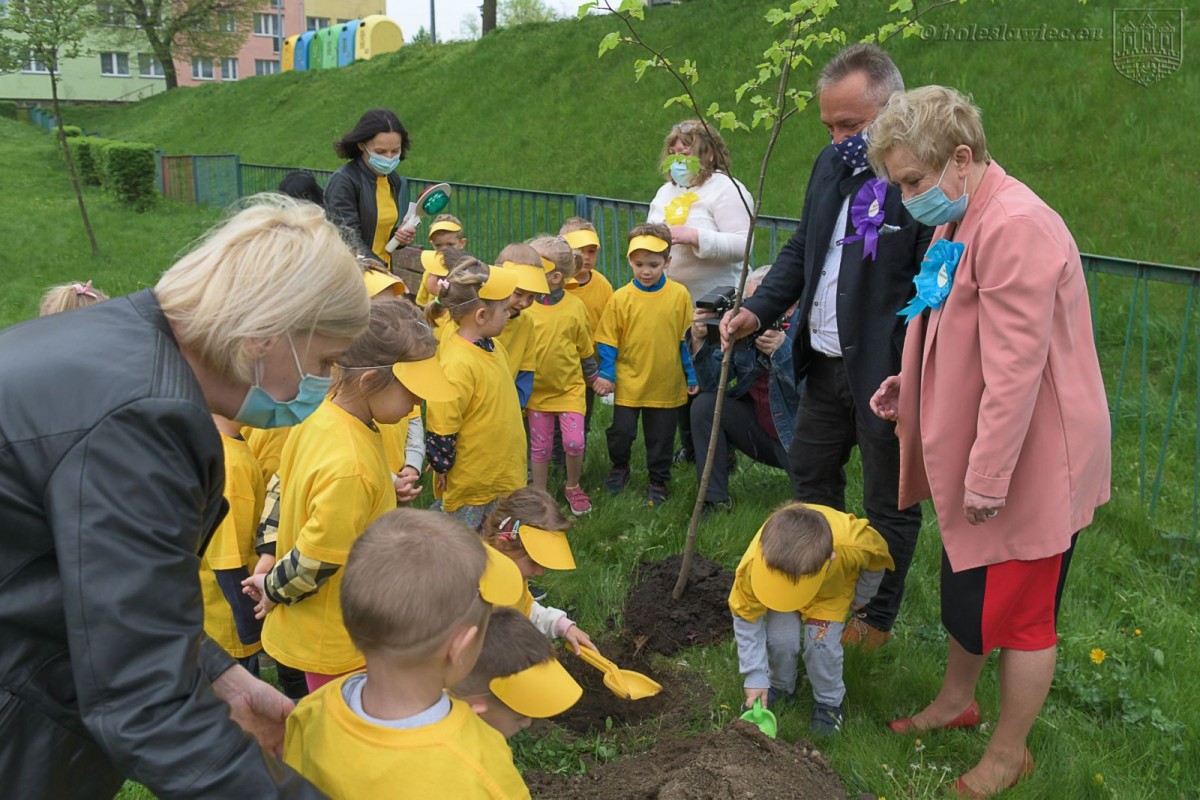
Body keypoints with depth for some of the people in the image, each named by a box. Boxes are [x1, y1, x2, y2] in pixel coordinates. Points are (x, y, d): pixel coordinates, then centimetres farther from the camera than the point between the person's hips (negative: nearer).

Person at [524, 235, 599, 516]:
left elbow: (585, 348, 4)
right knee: (540, 447, 9)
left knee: (574, 442, -8)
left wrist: (593, 377, 12)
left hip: (569, 387, -1)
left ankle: (573, 487, 19)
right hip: (537, 389, 1)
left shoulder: (574, 306, -8)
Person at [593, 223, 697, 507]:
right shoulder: (621, 297, -8)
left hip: (666, 385, 1)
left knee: (661, 438, 12)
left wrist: (691, 376, 5)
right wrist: (606, 374, -8)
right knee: (621, 431, 6)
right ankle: (619, 468, 34)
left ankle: (658, 482, 31)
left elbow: (687, 338, 3)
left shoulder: (679, 295, -4)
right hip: (629, 382, -1)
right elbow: (608, 340, -1)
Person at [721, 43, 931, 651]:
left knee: (889, 506, 11)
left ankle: (877, 620, 33)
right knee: (809, 473, 22)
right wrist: (760, 310, 3)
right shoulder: (831, 163, 6)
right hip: (825, 362, 8)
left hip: (889, 375, -8)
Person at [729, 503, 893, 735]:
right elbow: (746, 618, -23)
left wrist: (861, 597, 1)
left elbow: (877, 558, -15)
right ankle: (780, 686, 16)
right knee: (780, 639, -16)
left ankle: (829, 702, 10)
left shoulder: (853, 544, -43)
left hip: (833, 588, 0)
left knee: (821, 642, -17)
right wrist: (755, 676, -23)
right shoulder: (753, 565, -41)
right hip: (780, 587, 1)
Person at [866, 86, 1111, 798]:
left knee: (1019, 611, 7)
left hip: (1029, 464, -10)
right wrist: (911, 385, 7)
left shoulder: (1016, 227, -25)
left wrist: (988, 475, -23)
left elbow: (1015, 364, -27)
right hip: (971, 457, 10)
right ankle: (956, 701, 44)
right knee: (964, 586, 23)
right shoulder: (959, 222, 9)